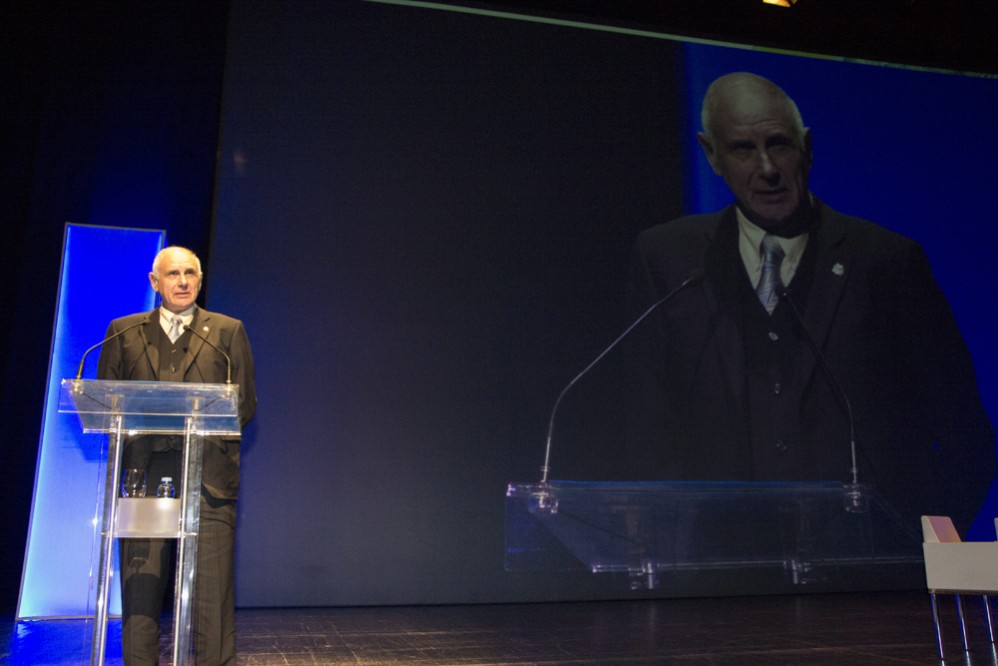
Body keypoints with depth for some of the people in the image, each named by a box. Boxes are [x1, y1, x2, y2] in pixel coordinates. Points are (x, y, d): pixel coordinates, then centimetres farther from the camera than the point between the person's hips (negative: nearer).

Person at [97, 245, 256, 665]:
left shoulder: (227, 331, 12)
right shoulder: (124, 332, 16)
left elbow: (245, 403, 9)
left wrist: (205, 431, -5)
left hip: (208, 474, -1)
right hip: (143, 473, 2)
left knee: (212, 584, -4)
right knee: (140, 583, 3)